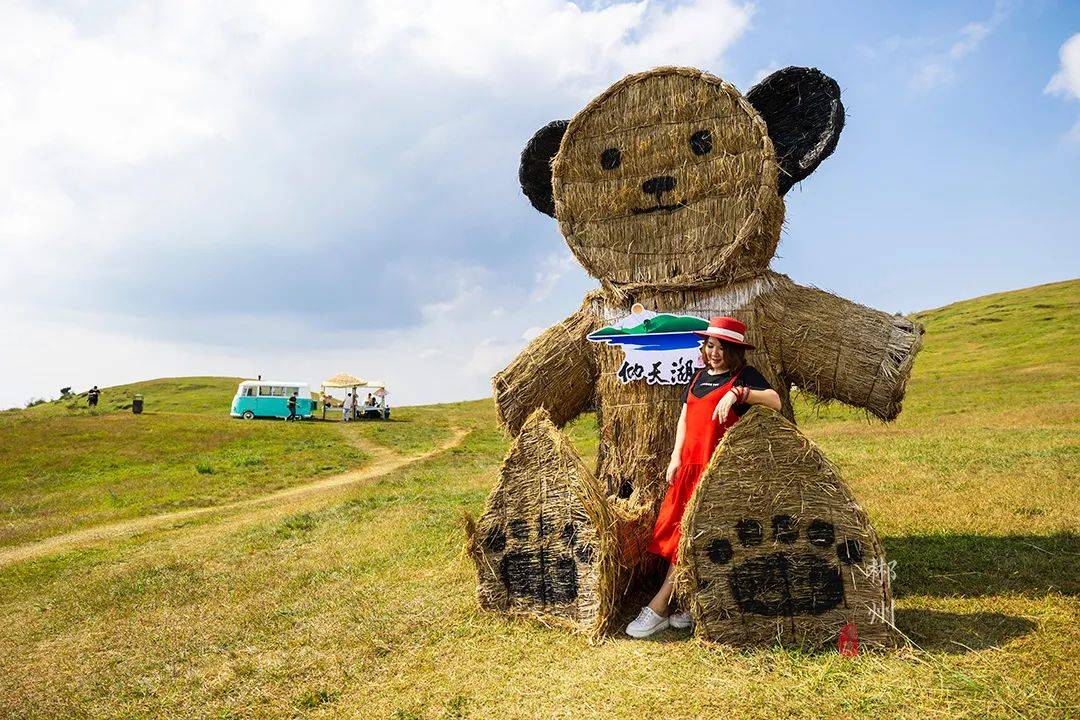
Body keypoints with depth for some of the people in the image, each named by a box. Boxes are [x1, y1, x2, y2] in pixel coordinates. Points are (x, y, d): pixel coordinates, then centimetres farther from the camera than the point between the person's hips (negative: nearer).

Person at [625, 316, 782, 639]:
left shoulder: (744, 376, -3)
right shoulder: (699, 377, 16)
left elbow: (775, 401, -19)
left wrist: (737, 392, -30)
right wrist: (676, 458, 7)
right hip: (690, 465, 7)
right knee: (682, 531, 5)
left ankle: (658, 608, -5)